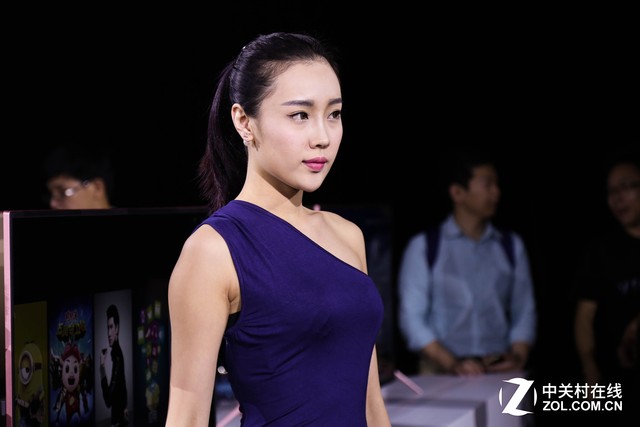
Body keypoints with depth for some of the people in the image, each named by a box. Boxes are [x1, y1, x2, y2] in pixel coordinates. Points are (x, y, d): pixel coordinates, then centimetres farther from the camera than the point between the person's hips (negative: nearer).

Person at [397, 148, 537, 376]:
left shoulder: (512, 246, 15)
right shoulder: (423, 247, 5)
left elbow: (524, 312, 13)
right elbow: (412, 317, -1)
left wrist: (518, 357, -5)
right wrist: (452, 364, -12)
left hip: (500, 371, 2)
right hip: (442, 371, -2)